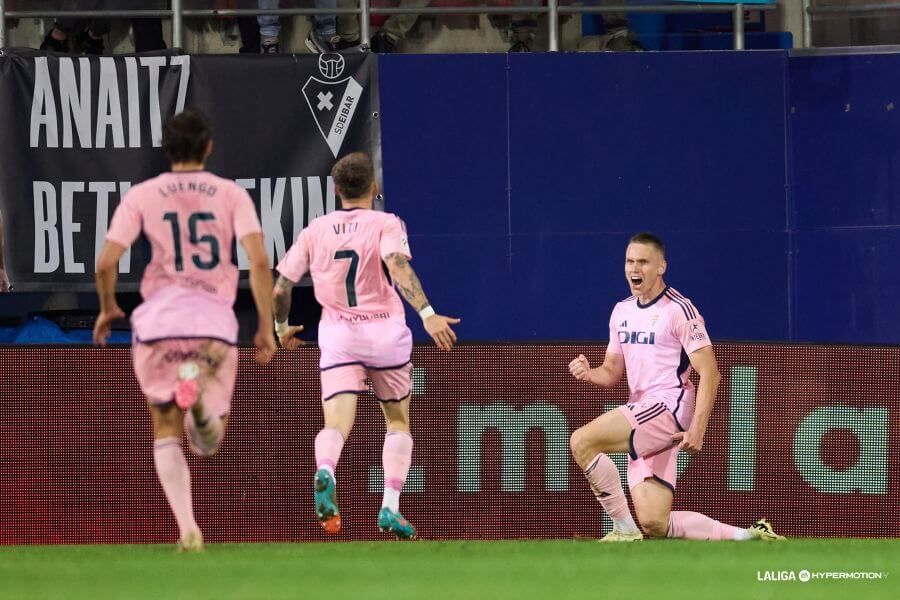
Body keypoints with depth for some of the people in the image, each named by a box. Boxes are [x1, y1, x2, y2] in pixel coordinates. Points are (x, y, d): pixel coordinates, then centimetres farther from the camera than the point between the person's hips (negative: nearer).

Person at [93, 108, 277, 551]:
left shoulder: (141, 196, 4)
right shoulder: (231, 195, 4)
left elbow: (105, 264, -2)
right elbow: (259, 261, -7)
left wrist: (108, 309, 17)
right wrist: (266, 328, -1)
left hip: (158, 323, 0)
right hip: (215, 324, 0)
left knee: (166, 432, 10)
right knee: (208, 442, 10)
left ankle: (187, 528, -10)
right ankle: (201, 385, -26)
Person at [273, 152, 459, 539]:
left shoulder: (315, 231, 8)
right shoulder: (385, 225, -2)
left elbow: (280, 289, 9)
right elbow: (399, 267, -22)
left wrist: (281, 327, 27)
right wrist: (427, 314, -31)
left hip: (337, 336, 1)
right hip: (385, 333, -1)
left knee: (336, 424, -9)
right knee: (398, 421, 17)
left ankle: (325, 472, -44)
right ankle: (390, 507, 4)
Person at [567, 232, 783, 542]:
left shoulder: (679, 310, -7)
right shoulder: (622, 311, 17)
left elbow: (709, 373, -11)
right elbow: (612, 372, 23)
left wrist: (697, 428, -20)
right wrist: (589, 373, -1)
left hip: (669, 407, -8)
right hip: (641, 416, 8)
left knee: (582, 442, -23)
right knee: (655, 524, -2)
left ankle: (624, 529, -14)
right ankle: (749, 536, 9)